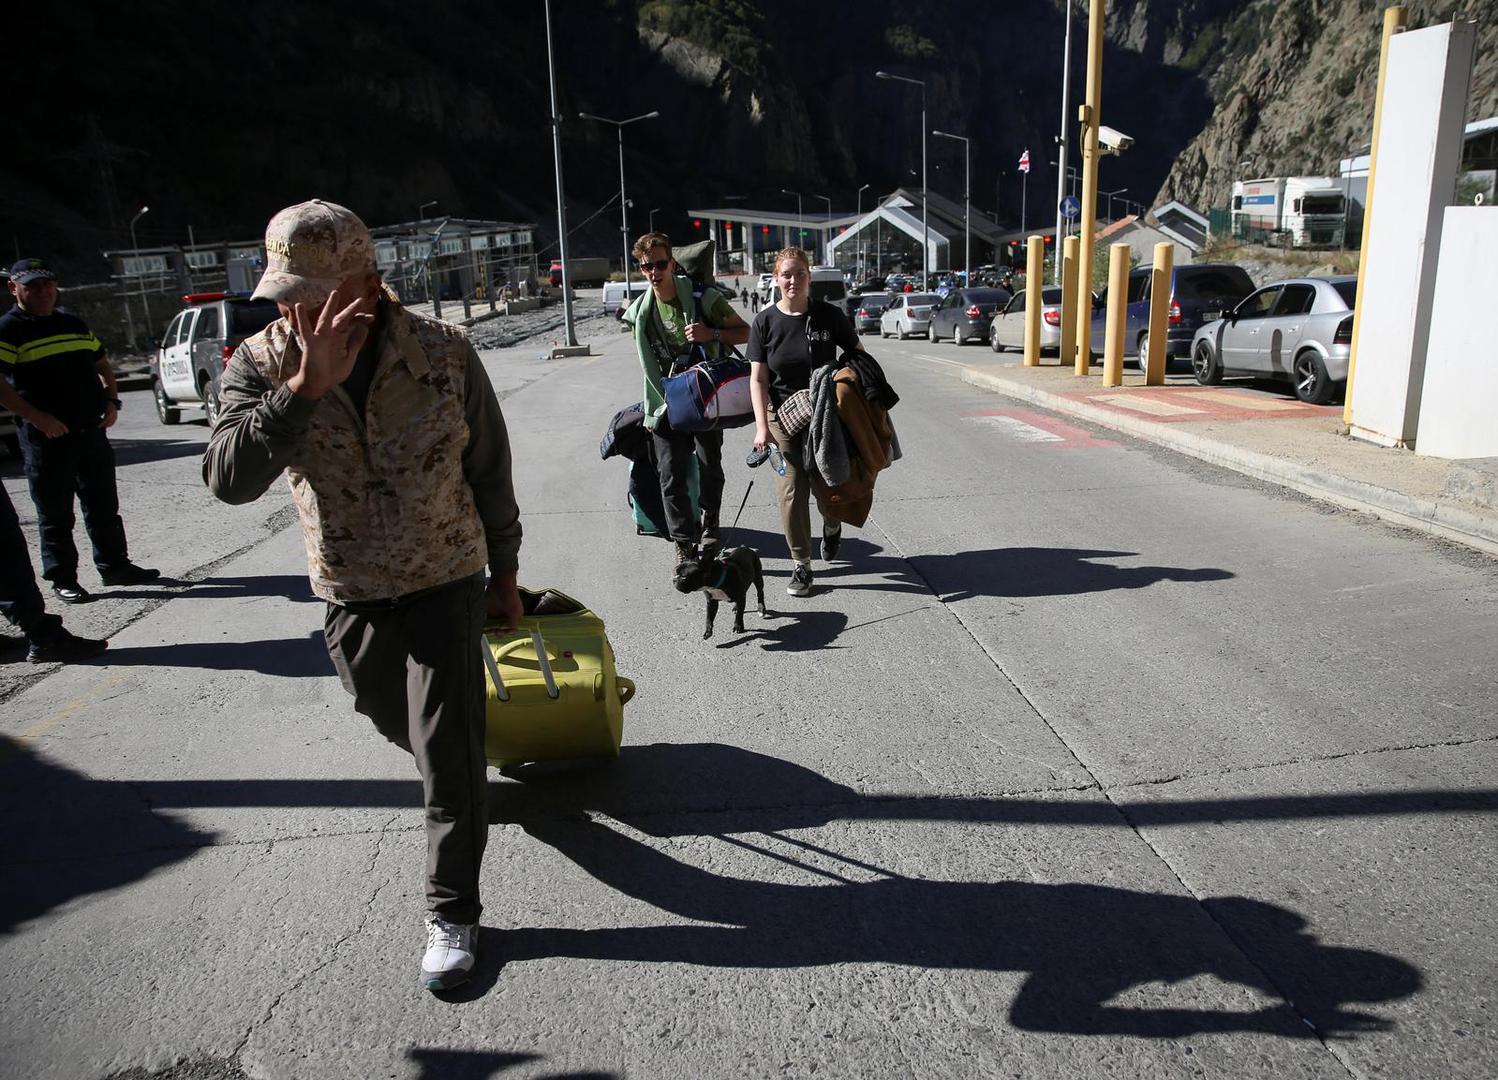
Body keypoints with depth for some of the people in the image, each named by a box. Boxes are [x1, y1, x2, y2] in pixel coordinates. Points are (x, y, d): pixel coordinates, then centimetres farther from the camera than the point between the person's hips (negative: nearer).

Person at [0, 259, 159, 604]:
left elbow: (102, 364, 24)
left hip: (92, 431, 6)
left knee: (104, 506, 13)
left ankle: (114, 565, 24)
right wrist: (36, 417, -22)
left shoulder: (74, 324, 14)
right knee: (55, 514, 3)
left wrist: (111, 400, 8)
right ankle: (62, 579, 11)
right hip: (47, 437, -6)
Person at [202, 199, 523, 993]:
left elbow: (490, 474, -4)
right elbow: (229, 479, -30)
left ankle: (452, 914, 15)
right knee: (395, 721, 25)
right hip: (350, 597, 3)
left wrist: (505, 577, 4)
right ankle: (459, 784, 58)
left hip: (446, 584, -3)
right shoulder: (261, 365, -14)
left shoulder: (444, 355, -17)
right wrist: (305, 388, -40)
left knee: (448, 758, -5)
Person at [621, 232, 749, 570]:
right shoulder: (640, 311, 2)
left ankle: (710, 520, 39)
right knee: (671, 477, -4)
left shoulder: (703, 298, -10)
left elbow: (744, 332, -4)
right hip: (667, 405, 2)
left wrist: (711, 334, -23)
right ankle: (684, 546, 0)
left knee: (710, 467, 12)